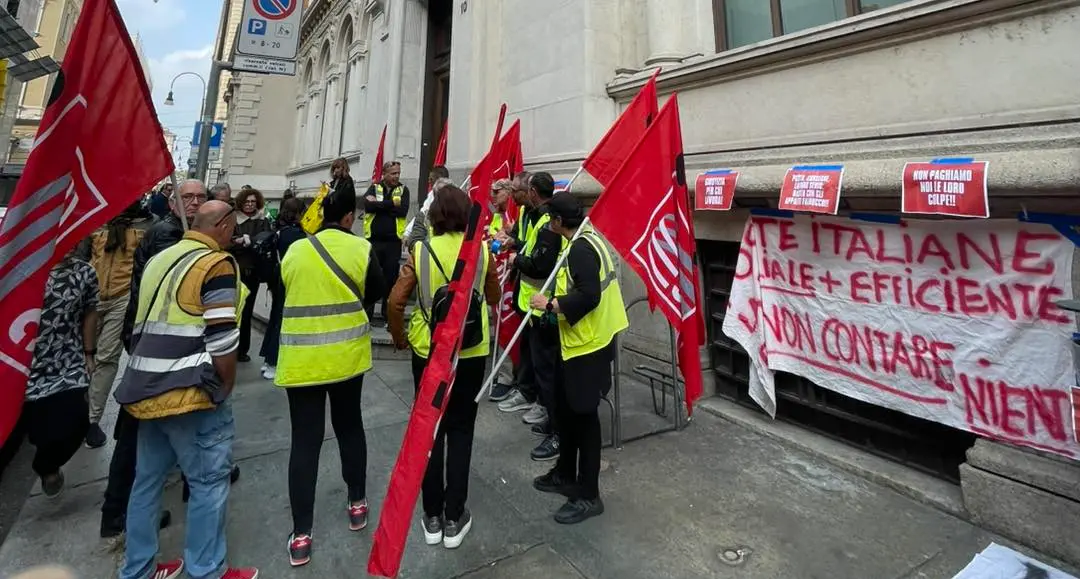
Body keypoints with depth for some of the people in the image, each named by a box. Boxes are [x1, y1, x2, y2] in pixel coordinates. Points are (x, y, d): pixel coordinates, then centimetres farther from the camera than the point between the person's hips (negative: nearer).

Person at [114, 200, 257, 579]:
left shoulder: (159, 260, 15)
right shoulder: (216, 265, -12)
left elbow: (149, 324, 20)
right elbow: (221, 338, -16)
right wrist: (227, 386, -4)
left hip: (148, 388, 9)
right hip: (190, 392, -9)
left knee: (148, 480, 17)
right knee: (209, 481, 3)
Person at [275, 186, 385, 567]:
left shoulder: (295, 250, 1)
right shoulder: (361, 248, -7)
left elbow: (288, 293, 12)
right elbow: (377, 292, 0)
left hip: (301, 357, 1)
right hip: (346, 353, -1)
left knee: (305, 440, 7)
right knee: (349, 425, 18)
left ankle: (301, 533, 14)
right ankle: (357, 503, 31)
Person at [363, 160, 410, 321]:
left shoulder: (403, 190, 7)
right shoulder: (374, 188, 7)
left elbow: (403, 211, -12)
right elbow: (368, 205, -13)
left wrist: (378, 205, -10)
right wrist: (391, 203, -12)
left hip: (393, 242, 0)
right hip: (374, 240, 0)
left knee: (391, 279, 6)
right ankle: (366, 312, 16)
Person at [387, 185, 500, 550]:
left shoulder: (421, 250, -8)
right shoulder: (482, 251, -4)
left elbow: (395, 302, -10)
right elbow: (494, 299, 10)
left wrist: (399, 337, 7)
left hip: (428, 351, 0)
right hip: (471, 352, 0)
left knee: (430, 430, 14)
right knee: (460, 431, 13)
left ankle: (432, 517, 26)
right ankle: (454, 519, 22)